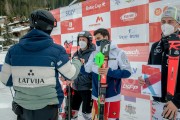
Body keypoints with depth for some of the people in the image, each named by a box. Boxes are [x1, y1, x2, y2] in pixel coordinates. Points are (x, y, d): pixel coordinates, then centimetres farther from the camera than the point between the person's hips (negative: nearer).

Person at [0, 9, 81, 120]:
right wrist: (77, 62, 16)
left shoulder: (13, 50, -7)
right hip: (48, 107, -2)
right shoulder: (56, 50, -16)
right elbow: (71, 75, -5)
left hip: (22, 107, 2)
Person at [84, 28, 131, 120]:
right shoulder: (94, 53, 7)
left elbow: (127, 72, -11)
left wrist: (110, 72, -22)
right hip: (97, 96, 5)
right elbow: (86, 70, 6)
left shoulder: (118, 52, -6)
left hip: (112, 97, -4)